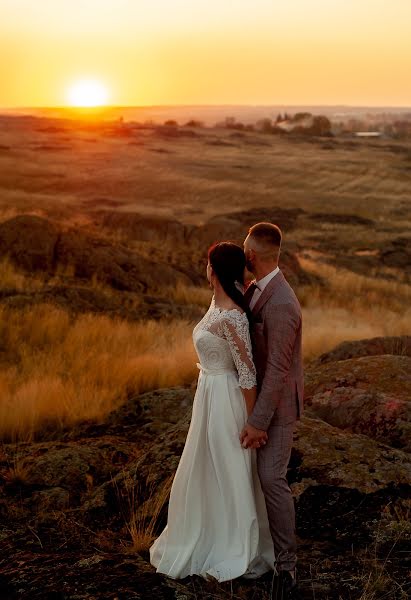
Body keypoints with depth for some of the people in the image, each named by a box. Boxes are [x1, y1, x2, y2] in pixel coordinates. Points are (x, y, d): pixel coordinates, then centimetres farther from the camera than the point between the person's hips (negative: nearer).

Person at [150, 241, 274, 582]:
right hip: (209, 396, 10)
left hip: (225, 400, -10)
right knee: (208, 473, 21)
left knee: (228, 476, 6)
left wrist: (253, 421, -16)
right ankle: (214, 542, 38)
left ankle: (235, 555, 23)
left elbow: (248, 373, -22)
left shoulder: (231, 317, -26)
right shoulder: (218, 304, 3)